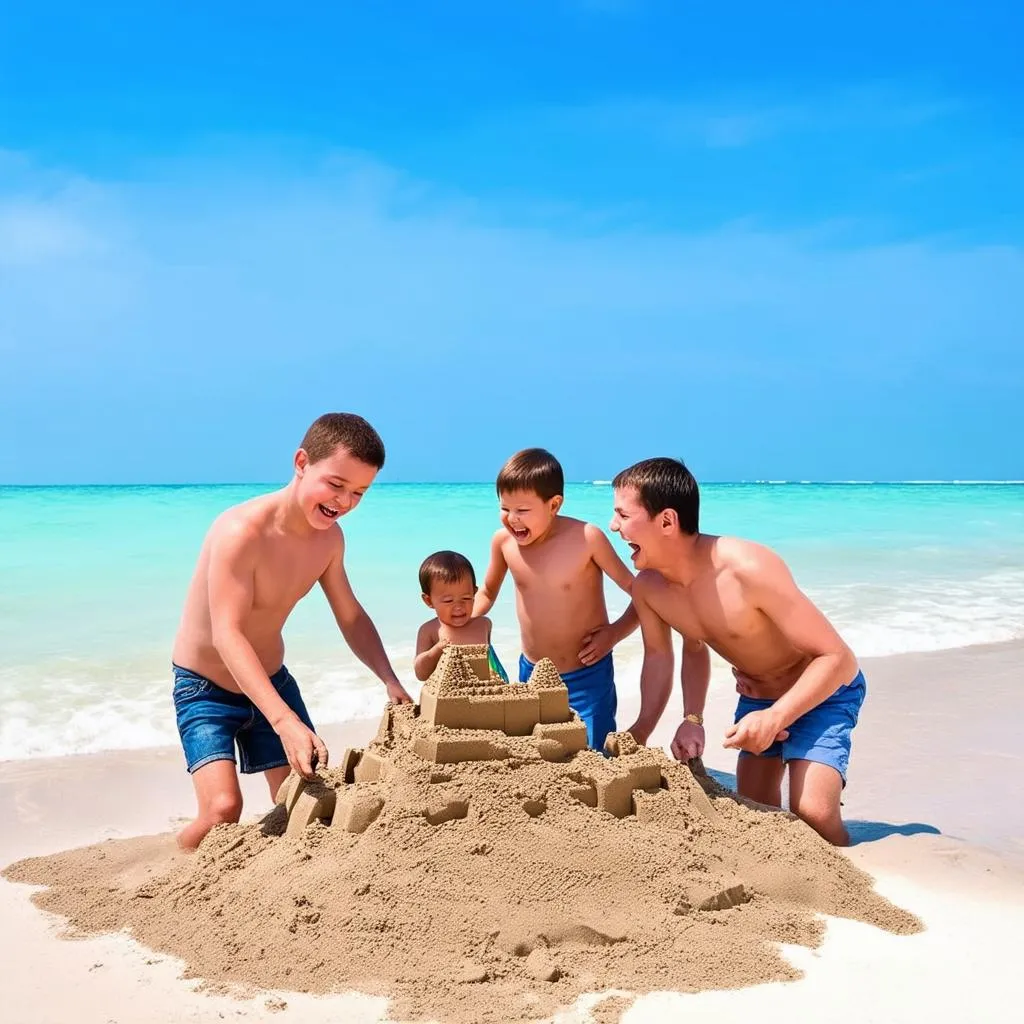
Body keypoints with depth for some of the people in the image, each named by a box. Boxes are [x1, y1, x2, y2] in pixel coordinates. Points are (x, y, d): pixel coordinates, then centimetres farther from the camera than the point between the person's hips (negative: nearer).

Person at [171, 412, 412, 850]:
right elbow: (227, 636, -37)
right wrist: (285, 722, -47)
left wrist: (390, 681, -11)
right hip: (206, 687, -6)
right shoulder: (242, 531, -30)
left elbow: (351, 617, 6)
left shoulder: (329, 538, -6)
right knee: (223, 808, -22)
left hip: (272, 682, 7)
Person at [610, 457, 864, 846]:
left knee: (811, 812, -23)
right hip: (756, 695, 7)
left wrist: (775, 718, -38)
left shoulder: (749, 569, -35)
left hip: (823, 689, -6)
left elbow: (834, 656, -30)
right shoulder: (648, 587, -15)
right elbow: (658, 656, 3)